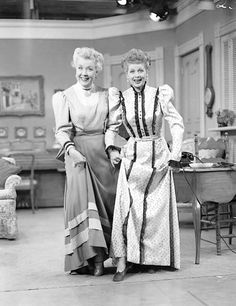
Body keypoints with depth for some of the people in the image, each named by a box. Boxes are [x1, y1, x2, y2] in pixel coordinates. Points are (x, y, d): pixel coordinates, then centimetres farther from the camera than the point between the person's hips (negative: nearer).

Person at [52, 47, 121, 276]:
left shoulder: (108, 95, 10)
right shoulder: (64, 96, 6)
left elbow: (112, 126, 6)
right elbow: (62, 130, -1)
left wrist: (111, 148, -10)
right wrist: (70, 149, -19)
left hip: (103, 152, 2)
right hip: (77, 152, -2)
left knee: (107, 200, 1)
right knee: (82, 199, -11)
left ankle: (99, 254, 12)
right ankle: (92, 256, -8)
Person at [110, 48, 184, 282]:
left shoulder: (159, 95, -5)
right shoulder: (121, 99, 1)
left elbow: (177, 125, -7)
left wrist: (174, 155, -13)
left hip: (158, 156, -1)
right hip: (132, 157, 1)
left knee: (157, 209, 5)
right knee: (127, 207, -10)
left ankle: (153, 258, 22)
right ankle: (122, 262, -5)